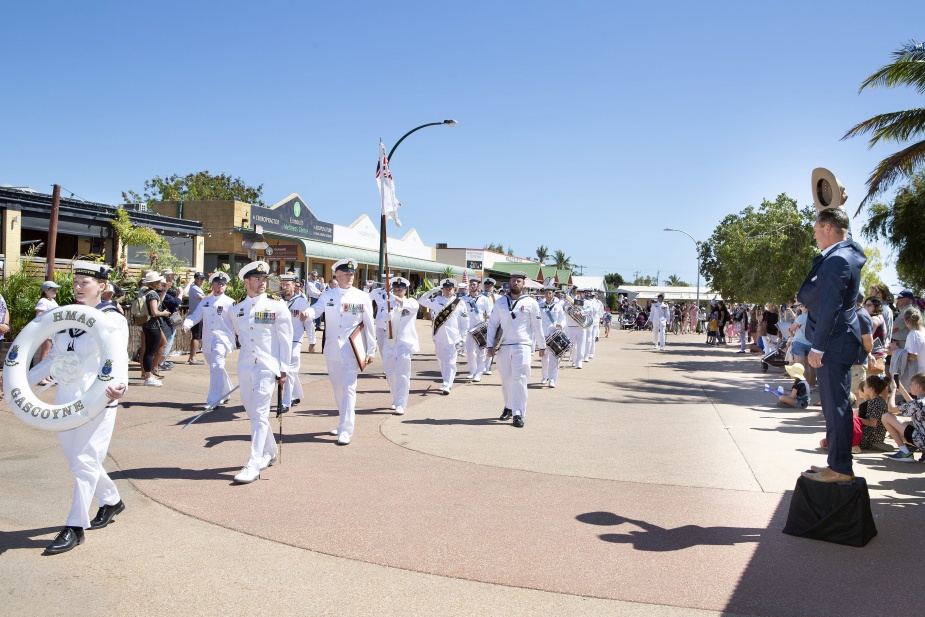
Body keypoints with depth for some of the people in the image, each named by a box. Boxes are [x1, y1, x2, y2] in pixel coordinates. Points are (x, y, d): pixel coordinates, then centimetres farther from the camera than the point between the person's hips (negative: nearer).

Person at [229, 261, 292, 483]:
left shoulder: (277, 306, -5)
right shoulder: (236, 309, 7)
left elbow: (285, 339, -4)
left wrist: (283, 370, -7)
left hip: (268, 367, -5)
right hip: (245, 367, 5)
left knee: (260, 414, -9)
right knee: (252, 413, 13)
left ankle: (254, 465, -9)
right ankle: (270, 450, 33)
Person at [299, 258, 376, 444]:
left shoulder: (362, 297, -2)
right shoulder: (327, 295, 5)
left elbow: (369, 325, 0)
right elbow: (317, 309, -12)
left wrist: (371, 351, -2)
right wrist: (307, 313, -36)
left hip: (352, 350, -4)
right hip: (332, 350, 4)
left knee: (348, 388, -8)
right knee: (337, 388, 15)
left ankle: (346, 430, -6)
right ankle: (345, 421, 32)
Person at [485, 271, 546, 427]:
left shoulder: (531, 303, 1)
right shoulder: (500, 303, 7)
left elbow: (537, 326, 5)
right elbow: (492, 324, 9)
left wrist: (541, 346, 8)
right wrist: (490, 345, 3)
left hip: (523, 346, -3)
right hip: (504, 347, 3)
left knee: (520, 379, -9)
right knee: (506, 379, 10)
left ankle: (518, 414, -7)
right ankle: (508, 407, 28)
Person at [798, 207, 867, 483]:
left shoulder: (837, 260, -18)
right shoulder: (846, 252, 14)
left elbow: (831, 306, -21)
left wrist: (817, 346, -19)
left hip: (834, 344, -11)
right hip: (838, 341, 11)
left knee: (836, 406, -4)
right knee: (836, 406, 15)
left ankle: (840, 469, 4)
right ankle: (838, 463, 24)